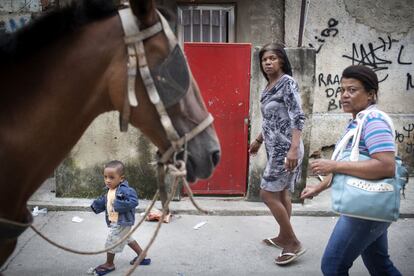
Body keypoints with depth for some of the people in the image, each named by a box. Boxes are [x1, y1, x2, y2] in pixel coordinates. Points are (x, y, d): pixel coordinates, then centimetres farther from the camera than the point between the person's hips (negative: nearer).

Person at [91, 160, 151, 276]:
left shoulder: (125, 190, -27)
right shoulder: (109, 190, 3)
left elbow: (133, 202, -34)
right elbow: (105, 201, 13)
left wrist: (119, 205, -36)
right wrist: (97, 204, -5)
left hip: (122, 223, -10)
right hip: (114, 222, 10)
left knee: (111, 242, 3)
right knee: (128, 239, 25)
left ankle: (109, 264, 26)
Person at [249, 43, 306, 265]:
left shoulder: (288, 83, -14)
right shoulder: (269, 86, 12)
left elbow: (298, 117, -22)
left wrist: (294, 148, -30)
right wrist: (258, 140, 29)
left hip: (285, 148, -9)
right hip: (275, 147, 9)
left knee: (268, 194, -6)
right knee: (281, 192, 16)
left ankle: (294, 243, 4)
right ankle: (284, 237, 30)